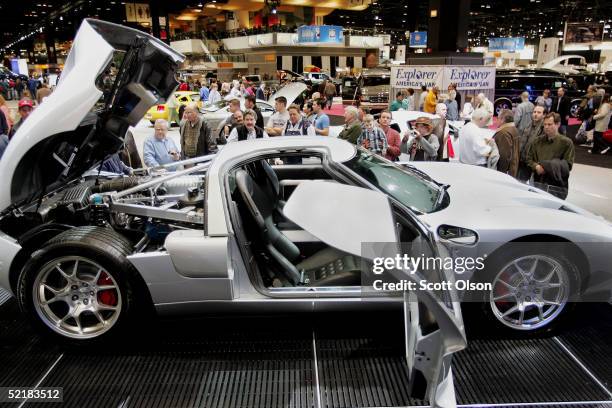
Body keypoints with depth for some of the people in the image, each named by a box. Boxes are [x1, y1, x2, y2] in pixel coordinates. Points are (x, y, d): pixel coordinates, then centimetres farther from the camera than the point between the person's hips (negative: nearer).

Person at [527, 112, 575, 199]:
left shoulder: (566, 142, -2)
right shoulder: (538, 141, 12)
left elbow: (568, 166, -6)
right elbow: (529, 158, 14)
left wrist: (548, 167, -17)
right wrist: (536, 166, -8)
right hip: (538, 183, 4)